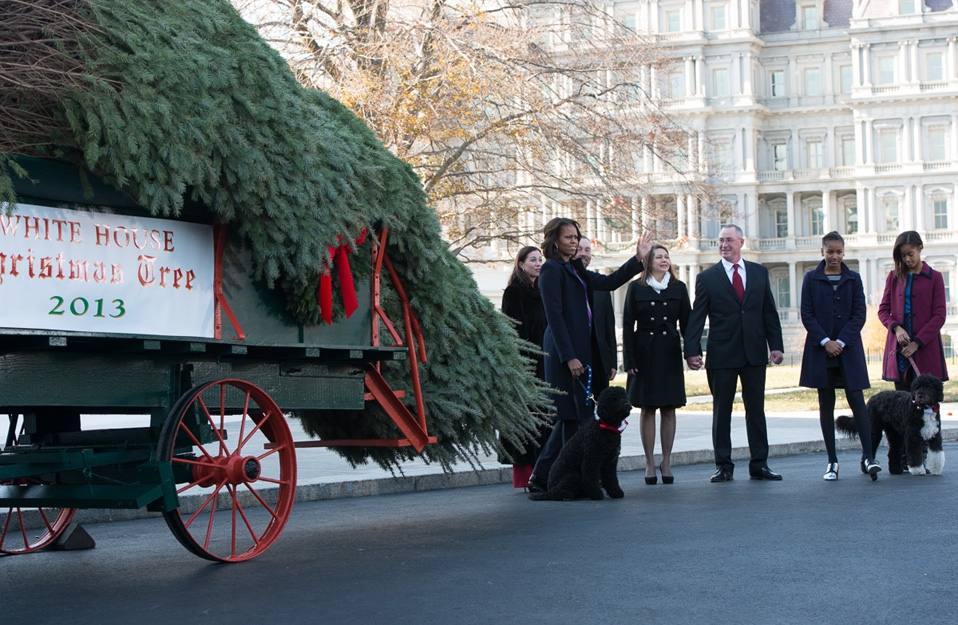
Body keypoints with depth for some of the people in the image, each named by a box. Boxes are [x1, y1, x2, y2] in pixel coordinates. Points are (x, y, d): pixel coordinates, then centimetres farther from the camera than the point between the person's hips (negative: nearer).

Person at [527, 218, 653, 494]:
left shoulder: (575, 269, 18)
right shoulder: (551, 269, -8)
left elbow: (609, 282, 20)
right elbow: (554, 316, -14)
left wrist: (638, 259, 14)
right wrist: (569, 357, -18)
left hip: (583, 349, 9)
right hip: (566, 351, -9)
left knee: (570, 416, 8)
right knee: (573, 416, -8)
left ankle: (541, 477, 13)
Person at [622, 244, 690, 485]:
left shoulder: (678, 288, 7)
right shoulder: (637, 288, 1)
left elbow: (686, 323, 7)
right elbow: (627, 325, 0)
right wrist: (629, 360, -6)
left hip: (670, 353, 2)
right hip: (644, 353, -2)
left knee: (669, 409, 2)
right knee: (647, 409, 0)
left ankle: (666, 461, 10)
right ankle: (650, 463, 6)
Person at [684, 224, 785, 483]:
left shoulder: (759, 272, 9)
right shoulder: (707, 277, 2)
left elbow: (769, 311, 10)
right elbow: (696, 317, -2)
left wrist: (776, 344, 1)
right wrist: (692, 351, -11)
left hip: (755, 352, 2)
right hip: (721, 354, -2)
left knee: (756, 409, 6)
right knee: (721, 411, 3)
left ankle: (759, 464, 12)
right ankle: (723, 466, 11)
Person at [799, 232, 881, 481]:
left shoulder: (853, 279, 6)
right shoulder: (811, 279, 5)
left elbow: (859, 315, 0)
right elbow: (807, 315, 0)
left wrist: (841, 342, -10)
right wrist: (825, 342, -11)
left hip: (848, 348, 0)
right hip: (820, 349, 0)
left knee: (856, 399, -7)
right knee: (826, 404, 4)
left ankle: (868, 457, -8)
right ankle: (832, 461, 7)